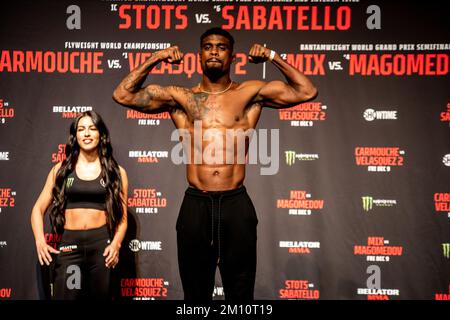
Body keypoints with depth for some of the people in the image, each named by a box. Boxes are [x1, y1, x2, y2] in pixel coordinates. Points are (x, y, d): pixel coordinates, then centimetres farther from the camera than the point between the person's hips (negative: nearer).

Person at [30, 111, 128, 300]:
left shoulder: (116, 172, 6)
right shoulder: (61, 169, 8)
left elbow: (122, 216, 7)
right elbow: (38, 208, 10)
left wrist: (116, 244, -10)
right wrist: (40, 240, -6)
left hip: (102, 243, 0)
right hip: (69, 243, 0)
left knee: (99, 296, 8)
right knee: (64, 296, -8)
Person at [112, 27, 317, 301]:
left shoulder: (250, 93, 6)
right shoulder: (180, 97, 7)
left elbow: (307, 92, 3)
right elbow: (123, 95, 6)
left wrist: (273, 57, -1)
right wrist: (154, 60, 1)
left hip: (236, 204, 0)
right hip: (195, 205, 1)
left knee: (240, 292, 11)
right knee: (195, 293, 15)